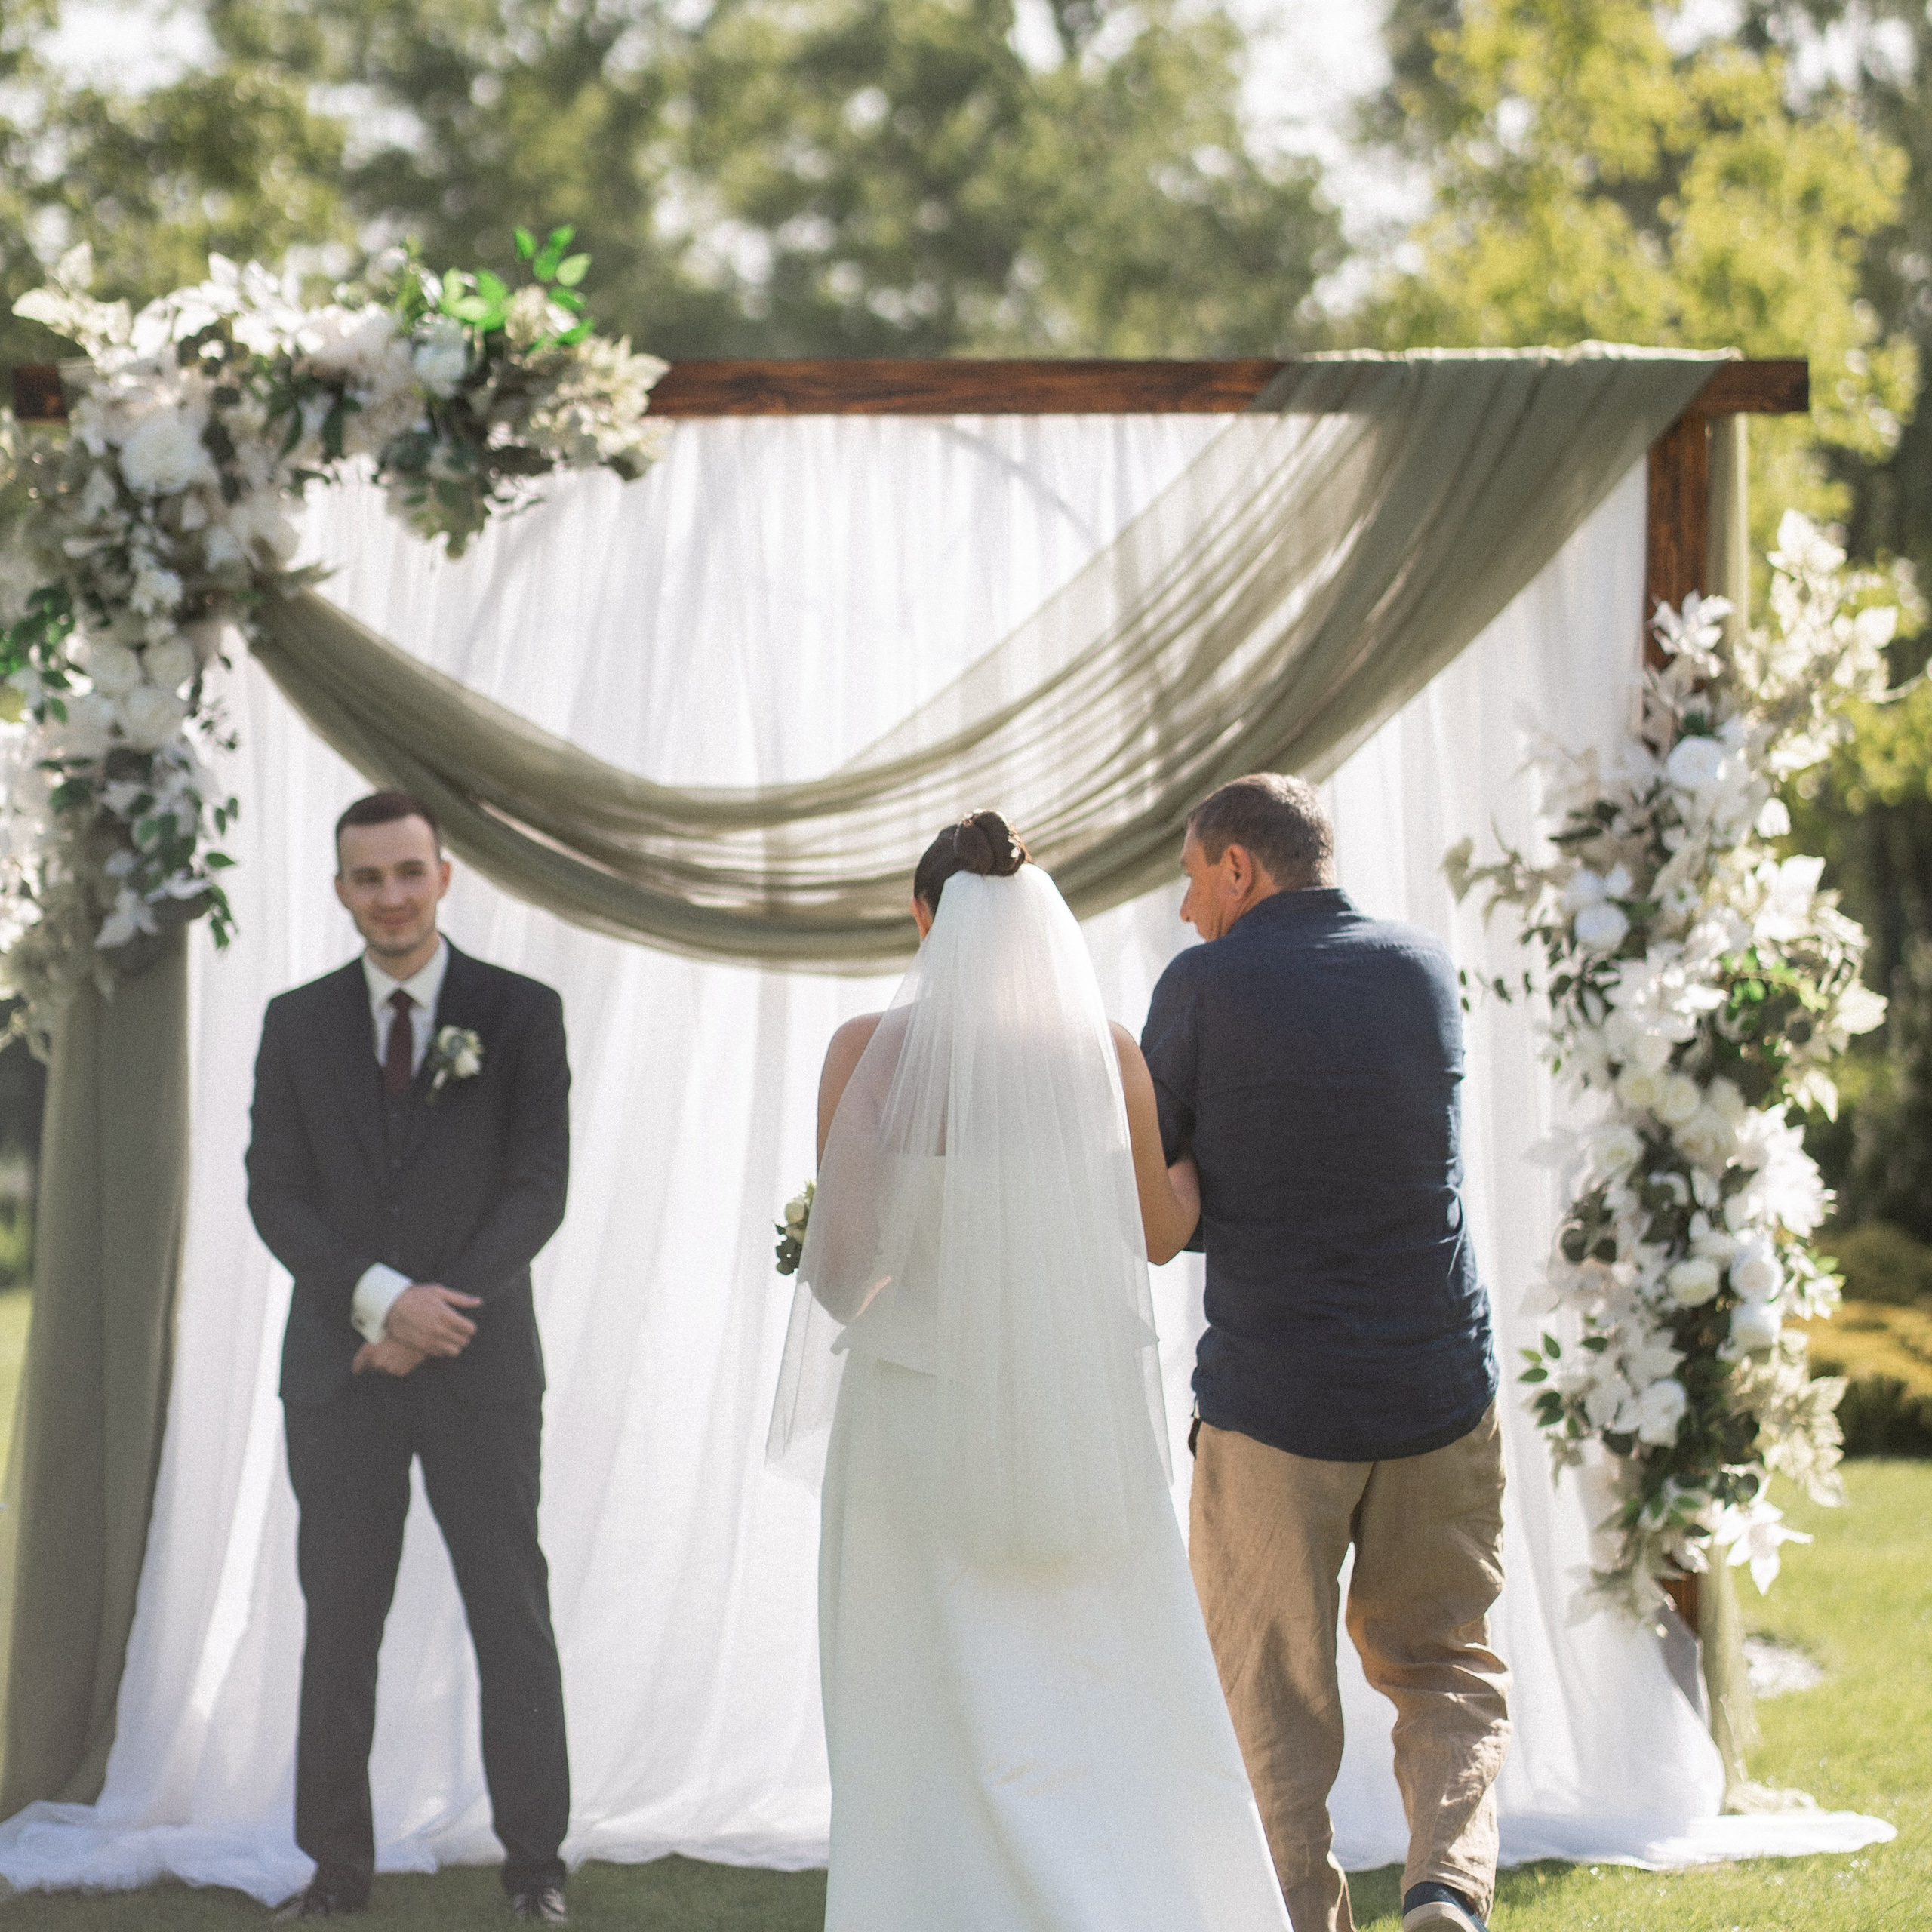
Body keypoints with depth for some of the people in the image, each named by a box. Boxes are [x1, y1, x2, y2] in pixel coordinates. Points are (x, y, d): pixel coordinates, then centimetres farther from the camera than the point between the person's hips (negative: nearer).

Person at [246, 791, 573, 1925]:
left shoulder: (522, 1014, 1)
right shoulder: (297, 1024, 6)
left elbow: (540, 1190, -5)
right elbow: (277, 1196, 0)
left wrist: (440, 1311, -14)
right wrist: (381, 1298, -15)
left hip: (481, 1365, -2)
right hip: (338, 1367, 2)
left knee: (512, 1615, 1)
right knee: (340, 1619, 4)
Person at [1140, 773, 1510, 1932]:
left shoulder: (1203, 986, -6)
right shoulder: (1427, 974, 5)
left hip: (1271, 1400, -3)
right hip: (1439, 1392, 3)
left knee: (1275, 1692, 10)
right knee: (1446, 1665, 15)